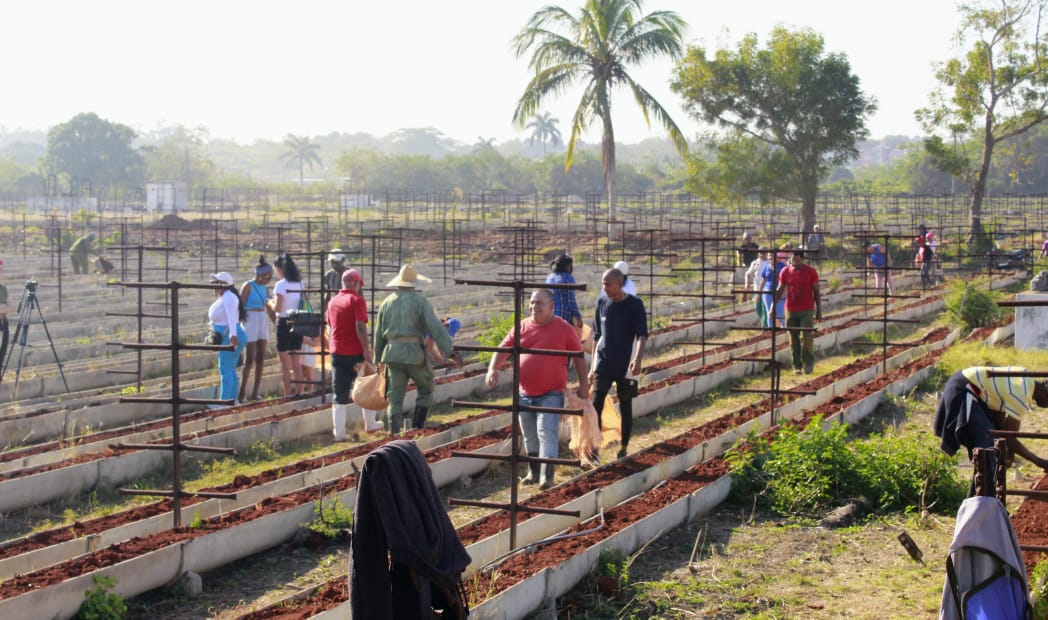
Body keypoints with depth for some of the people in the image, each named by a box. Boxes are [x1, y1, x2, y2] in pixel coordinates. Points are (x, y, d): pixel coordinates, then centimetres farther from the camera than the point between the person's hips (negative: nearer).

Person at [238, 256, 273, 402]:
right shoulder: (248, 286, -8)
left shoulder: (264, 288, 12)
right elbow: (240, 307, -10)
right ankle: (242, 392, -1)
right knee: (249, 359, -7)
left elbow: (269, 308, 19)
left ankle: (255, 392, 7)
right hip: (250, 321, -7)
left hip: (263, 322, 7)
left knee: (261, 359, 3)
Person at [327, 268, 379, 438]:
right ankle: (370, 424, 24)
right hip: (355, 353, -5)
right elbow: (360, 327, -19)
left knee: (339, 395, 5)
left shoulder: (333, 301, 10)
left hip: (337, 353, 5)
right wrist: (367, 350, -15)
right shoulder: (357, 300, -10)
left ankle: (339, 433, 1)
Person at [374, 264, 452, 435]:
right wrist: (450, 351, -15)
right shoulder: (420, 301, -4)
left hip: (392, 353, 4)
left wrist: (378, 359, 26)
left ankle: (394, 435, 0)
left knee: (394, 399, 6)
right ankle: (417, 429, 8)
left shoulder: (387, 302, 11)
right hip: (415, 353, -4)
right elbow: (436, 328, -13)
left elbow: (379, 334, 16)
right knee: (425, 390, 16)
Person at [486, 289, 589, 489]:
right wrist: (493, 369, -10)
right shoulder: (522, 327, 6)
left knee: (547, 434, -14)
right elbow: (503, 349, 7)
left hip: (551, 394, -5)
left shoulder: (564, 329, -3)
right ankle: (533, 472, 30)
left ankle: (547, 476, -17)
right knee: (529, 436, 15)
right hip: (525, 393, 5)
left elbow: (579, 356, 3)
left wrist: (584, 384, 1)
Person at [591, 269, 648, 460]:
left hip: (625, 367, -3)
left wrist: (638, 360, -33)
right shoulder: (602, 303, 6)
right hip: (603, 365, 3)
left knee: (625, 408, 8)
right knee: (595, 406, -8)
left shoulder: (635, 305, -7)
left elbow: (641, 336, -16)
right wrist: (593, 367, 14)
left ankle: (624, 448, 21)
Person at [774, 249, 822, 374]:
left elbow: (816, 292, 3)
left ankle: (808, 363, 6)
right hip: (791, 311, 2)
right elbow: (779, 291, 10)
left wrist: (819, 311, 0)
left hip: (807, 310, -2)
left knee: (806, 338, -9)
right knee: (794, 340, 4)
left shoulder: (811, 271, -1)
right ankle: (797, 366, 12)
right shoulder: (785, 272, 4)